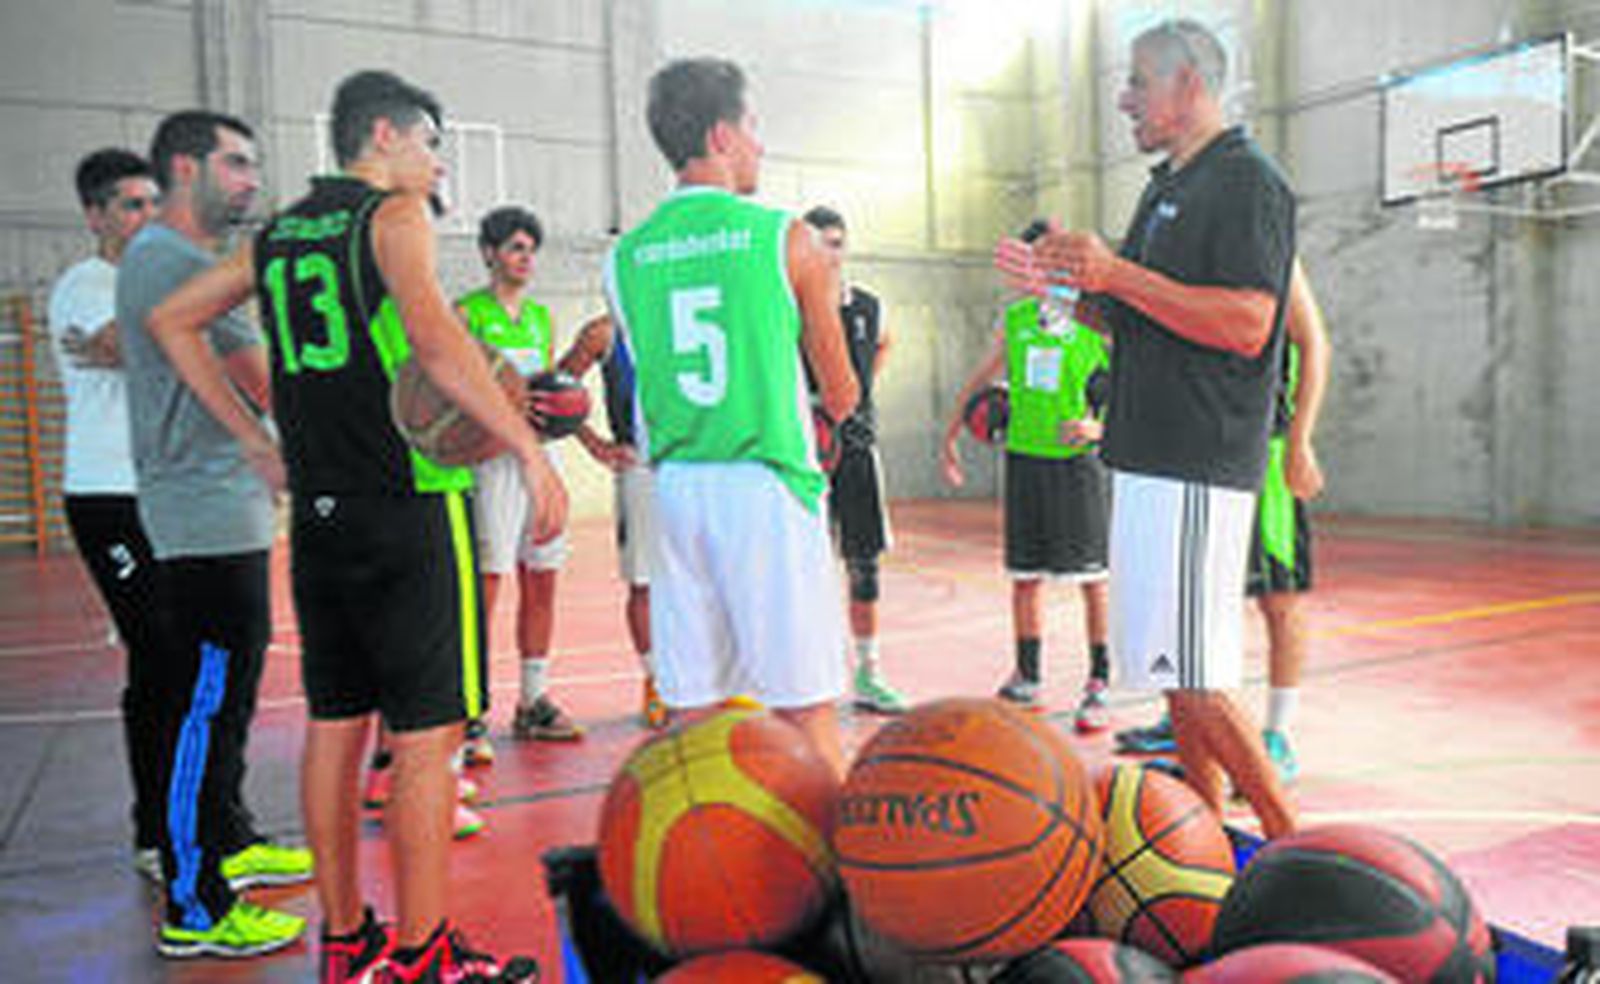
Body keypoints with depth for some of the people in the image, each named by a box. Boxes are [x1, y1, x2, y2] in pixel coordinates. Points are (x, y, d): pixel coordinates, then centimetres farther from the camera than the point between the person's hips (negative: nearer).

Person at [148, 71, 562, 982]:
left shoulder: (278, 235, 17)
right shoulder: (394, 213, -4)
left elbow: (172, 320, 22)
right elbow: (437, 342, -20)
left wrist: (255, 438, 18)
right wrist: (531, 449, -21)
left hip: (319, 512, 8)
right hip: (411, 505, -8)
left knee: (337, 722, 13)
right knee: (427, 734, -2)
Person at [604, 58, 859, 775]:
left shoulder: (625, 259, 9)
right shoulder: (785, 239, -3)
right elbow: (841, 400, 5)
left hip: (674, 489, 5)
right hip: (766, 484, -4)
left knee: (694, 711, 11)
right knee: (805, 709, 2)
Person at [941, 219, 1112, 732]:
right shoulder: (1013, 319, 8)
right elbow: (982, 378, 20)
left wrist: (1098, 427, -22)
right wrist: (950, 435, 22)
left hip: (1077, 459, -4)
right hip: (1023, 458, 4)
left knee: (1092, 578, -2)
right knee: (1024, 575, 10)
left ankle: (1098, 685, 9)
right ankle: (1026, 676, 24)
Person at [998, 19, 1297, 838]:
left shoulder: (1248, 181, -9)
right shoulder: (1166, 187, 21)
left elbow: (1246, 326, -22)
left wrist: (1114, 273, -23)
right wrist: (1064, 283, 13)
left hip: (1198, 469, -10)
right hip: (1150, 461, 10)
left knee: (1192, 677, -8)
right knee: (1179, 673, 14)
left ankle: (1290, 842, 7)